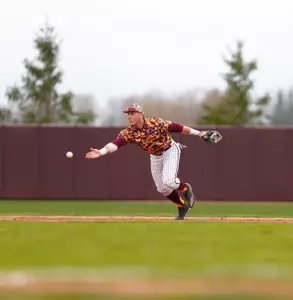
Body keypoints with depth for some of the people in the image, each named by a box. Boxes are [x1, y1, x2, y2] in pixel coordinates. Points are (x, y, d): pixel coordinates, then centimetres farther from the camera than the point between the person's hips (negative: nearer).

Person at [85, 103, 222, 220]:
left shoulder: (156, 123, -27)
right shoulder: (128, 133, -20)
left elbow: (176, 127, -18)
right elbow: (115, 144, -36)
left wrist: (198, 133, -12)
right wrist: (101, 152, -55)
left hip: (170, 151, -5)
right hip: (155, 157, 5)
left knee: (168, 181, -23)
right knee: (162, 188, 7)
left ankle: (185, 187, 10)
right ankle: (183, 206, 30)